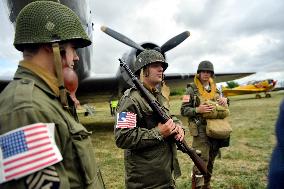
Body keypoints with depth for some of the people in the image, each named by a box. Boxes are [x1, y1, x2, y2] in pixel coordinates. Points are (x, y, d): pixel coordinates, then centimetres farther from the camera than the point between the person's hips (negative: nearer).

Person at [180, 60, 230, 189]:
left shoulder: (215, 89, 12)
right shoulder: (191, 89, -6)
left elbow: (222, 109, 21)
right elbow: (183, 110, -8)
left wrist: (224, 101, 0)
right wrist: (198, 110, -24)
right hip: (200, 130, -6)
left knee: (210, 161, 16)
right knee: (201, 161, -8)